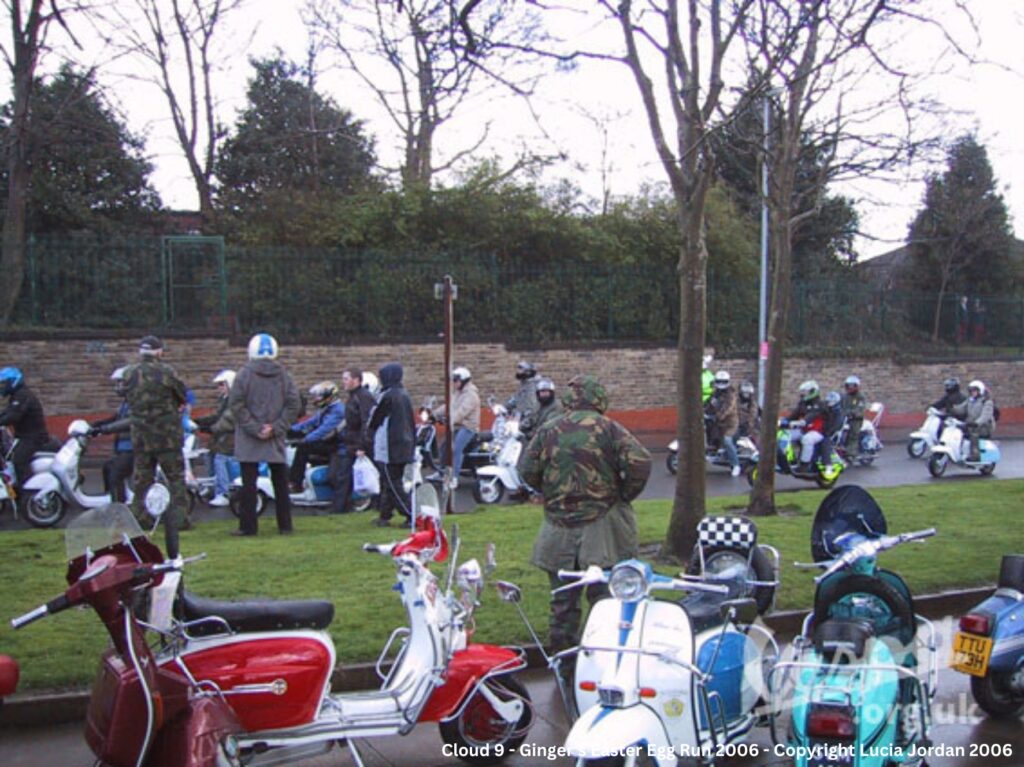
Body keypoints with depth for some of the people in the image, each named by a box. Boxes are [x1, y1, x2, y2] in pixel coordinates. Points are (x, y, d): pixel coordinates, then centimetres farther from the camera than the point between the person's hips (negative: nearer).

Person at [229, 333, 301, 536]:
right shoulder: (284, 375, 3)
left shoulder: (245, 374, -4)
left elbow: (236, 403, -11)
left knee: (249, 483, 3)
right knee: (280, 483, 10)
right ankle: (285, 525, 13)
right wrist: (276, 427, -5)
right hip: (276, 439, 2)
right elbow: (294, 404, -4)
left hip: (249, 439, -2)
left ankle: (248, 526, 4)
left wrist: (253, 428, -8)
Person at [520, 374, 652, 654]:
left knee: (563, 598, 13)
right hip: (601, 526, -2)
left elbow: (528, 470, 4)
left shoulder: (548, 430, 1)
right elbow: (640, 462, -15)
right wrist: (624, 494, 0)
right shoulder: (608, 428, -6)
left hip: (558, 530, 3)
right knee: (605, 595, 5)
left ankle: (561, 651, 22)